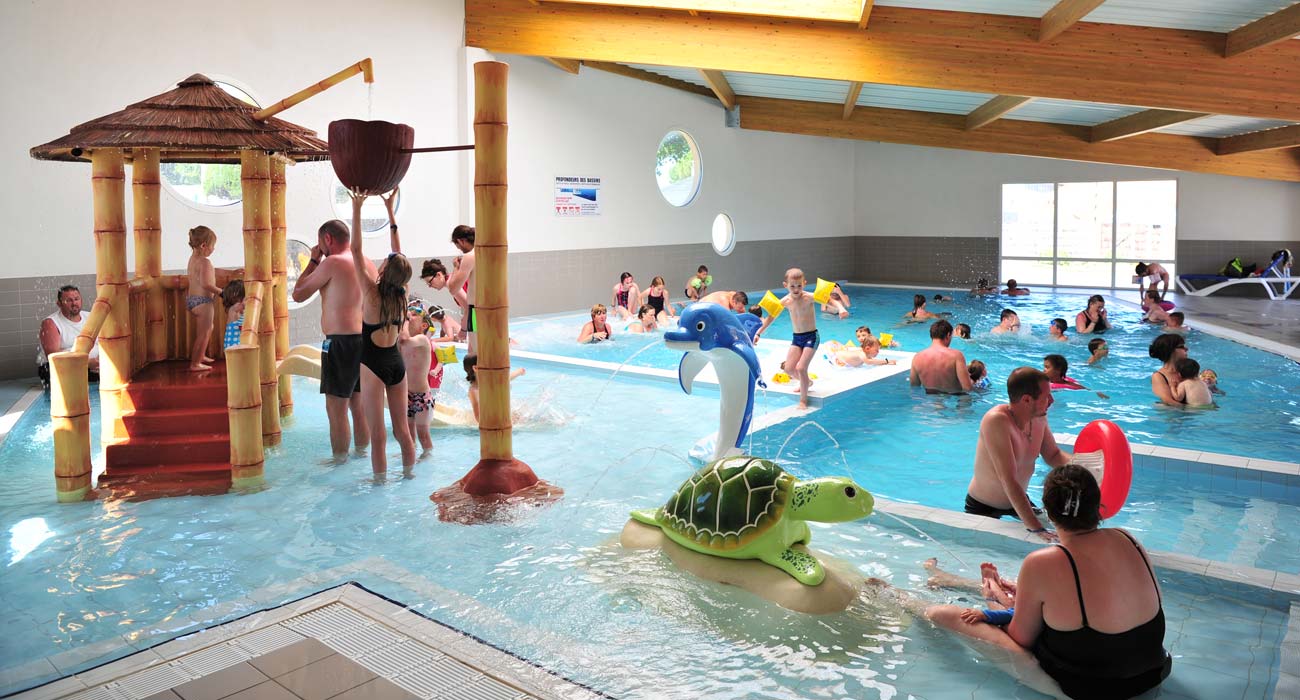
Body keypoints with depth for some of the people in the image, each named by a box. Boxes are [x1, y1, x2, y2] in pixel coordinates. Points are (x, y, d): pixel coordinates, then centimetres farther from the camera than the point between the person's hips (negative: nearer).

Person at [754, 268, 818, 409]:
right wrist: (758, 332, 8)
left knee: (801, 367, -15)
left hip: (811, 336, -5)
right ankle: (807, 382, 33)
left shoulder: (809, 297, -16)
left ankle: (803, 400, 2)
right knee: (789, 369, 1)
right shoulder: (785, 301, -2)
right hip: (796, 337, 5)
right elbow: (771, 317, 9)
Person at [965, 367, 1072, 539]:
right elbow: (1009, 481, -39)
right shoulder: (996, 421, -34)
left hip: (1017, 501, 7)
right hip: (982, 508, -7)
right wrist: (1036, 528, -43)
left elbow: (1053, 456, 5)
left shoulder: (1039, 417, -11)